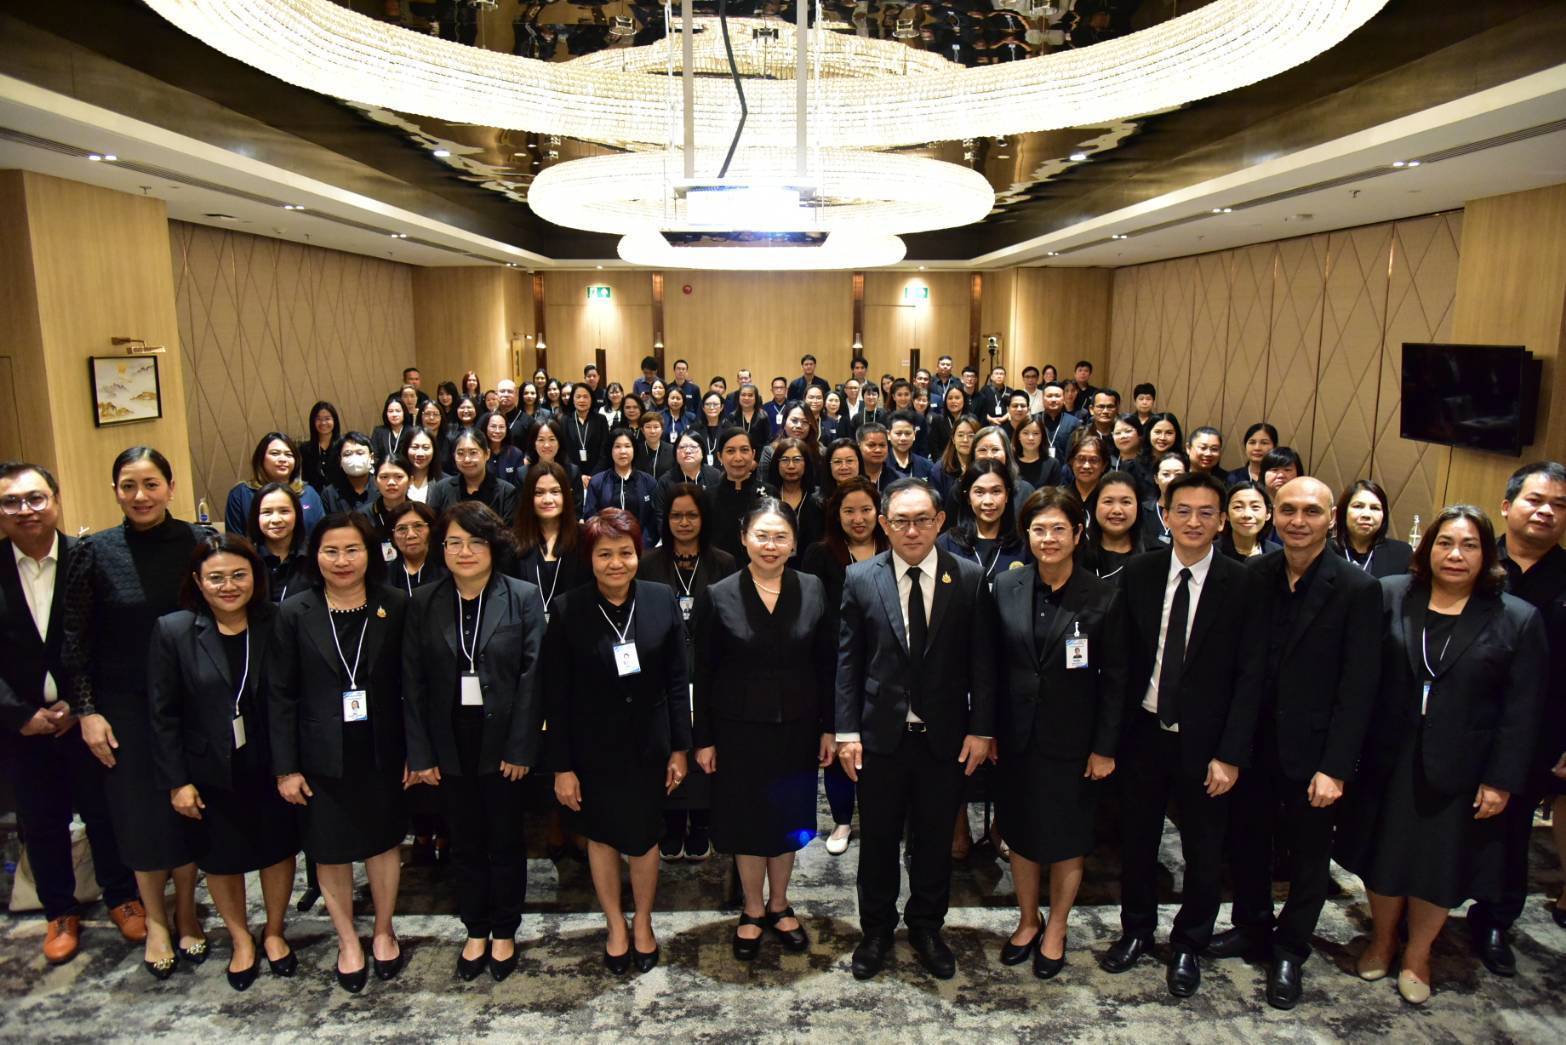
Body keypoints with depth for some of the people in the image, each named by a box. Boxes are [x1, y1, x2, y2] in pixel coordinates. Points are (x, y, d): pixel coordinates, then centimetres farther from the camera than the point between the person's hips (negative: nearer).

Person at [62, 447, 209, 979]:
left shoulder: (200, 542, -7)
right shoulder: (94, 552, -7)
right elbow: (74, 640, -2)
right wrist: (86, 711, -6)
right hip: (125, 706, 0)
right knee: (139, 810, 10)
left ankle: (185, 910, 31)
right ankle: (155, 919, 30)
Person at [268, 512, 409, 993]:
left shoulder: (395, 606, -6)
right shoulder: (295, 613, -6)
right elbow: (281, 695, -4)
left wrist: (415, 750, -4)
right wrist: (285, 767, -5)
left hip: (381, 751, 0)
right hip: (323, 756, 0)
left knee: (383, 842, 15)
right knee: (331, 851, 12)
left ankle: (384, 932, 36)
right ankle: (348, 942, 33)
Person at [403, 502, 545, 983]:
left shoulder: (523, 597, -7)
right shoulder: (423, 604, 1)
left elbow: (532, 675, -9)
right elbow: (413, 682, 0)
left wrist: (520, 747, -13)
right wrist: (420, 753, -3)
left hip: (502, 741, -2)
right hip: (450, 743, 2)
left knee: (506, 841, 12)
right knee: (465, 843, 15)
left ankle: (504, 933, 30)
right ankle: (475, 931, 33)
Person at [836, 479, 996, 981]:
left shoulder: (969, 578, -4)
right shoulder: (860, 579, -4)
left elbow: (981, 660, -2)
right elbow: (848, 660, -2)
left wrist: (981, 729, -5)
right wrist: (847, 731, -5)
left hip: (945, 735, 0)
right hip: (880, 733, 0)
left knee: (935, 840, 15)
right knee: (877, 840, 14)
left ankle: (927, 926, 37)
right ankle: (876, 929, 35)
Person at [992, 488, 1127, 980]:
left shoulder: (1104, 597, -10)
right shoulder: (1006, 588, -3)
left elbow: (1114, 679, -7)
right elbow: (991, 665, 2)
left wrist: (1104, 748, -8)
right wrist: (988, 731, 0)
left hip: (1072, 741, -2)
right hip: (1017, 736, 2)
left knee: (1067, 839, 12)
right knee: (1021, 834, 15)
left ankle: (1055, 930, 33)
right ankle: (1027, 922, 36)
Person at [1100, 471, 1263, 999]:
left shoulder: (1242, 585, -10)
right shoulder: (1139, 573, -3)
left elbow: (1249, 676, -9)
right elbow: (1121, 657, 1)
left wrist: (1230, 754, -12)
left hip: (1204, 740, -2)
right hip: (1143, 732, 2)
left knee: (1203, 852, 13)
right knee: (1137, 840, 16)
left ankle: (1188, 946, 36)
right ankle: (1136, 931, 39)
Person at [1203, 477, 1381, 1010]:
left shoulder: (1358, 590, -12)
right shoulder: (1254, 576, -2)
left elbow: (1358, 687, -13)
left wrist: (1335, 767, -15)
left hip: (1311, 754, -3)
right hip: (1253, 744, 3)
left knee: (1307, 858, 14)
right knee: (1247, 843, 17)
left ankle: (1289, 951, 34)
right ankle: (1252, 926, 40)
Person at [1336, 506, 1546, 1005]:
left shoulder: (1517, 620, -6)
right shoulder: (1390, 596, -5)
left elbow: (1522, 711, -6)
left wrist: (1502, 780, -9)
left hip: (1457, 772, -1)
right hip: (1388, 760, 1)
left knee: (1440, 863, 13)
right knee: (1383, 853, 15)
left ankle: (1417, 955, 35)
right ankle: (1381, 941, 38)